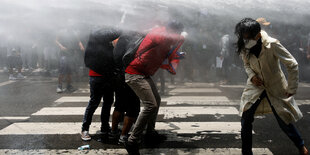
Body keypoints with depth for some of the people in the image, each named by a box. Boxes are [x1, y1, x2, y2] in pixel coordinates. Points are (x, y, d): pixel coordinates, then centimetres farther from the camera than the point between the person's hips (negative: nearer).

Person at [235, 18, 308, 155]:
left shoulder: (272, 44, -25)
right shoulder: (244, 48, -11)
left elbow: (292, 65, -17)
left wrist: (292, 88, -14)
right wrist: (252, 76, -11)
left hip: (276, 88, -3)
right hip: (255, 86, 4)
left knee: (284, 122, 4)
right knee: (245, 120, -3)